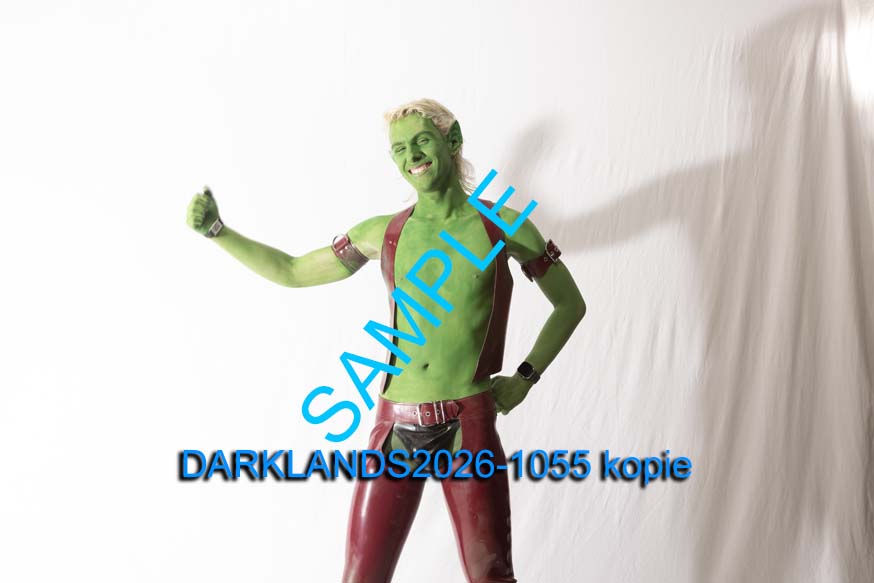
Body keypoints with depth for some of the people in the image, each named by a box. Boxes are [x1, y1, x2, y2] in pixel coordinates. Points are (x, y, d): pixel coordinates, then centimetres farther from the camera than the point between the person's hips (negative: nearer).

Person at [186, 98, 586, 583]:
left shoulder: (504, 226, 2)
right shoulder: (381, 233, 7)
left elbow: (570, 305, 12)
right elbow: (290, 271, 17)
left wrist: (525, 377, 3)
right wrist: (215, 230, 8)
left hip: (469, 428, -2)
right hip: (395, 428, 2)